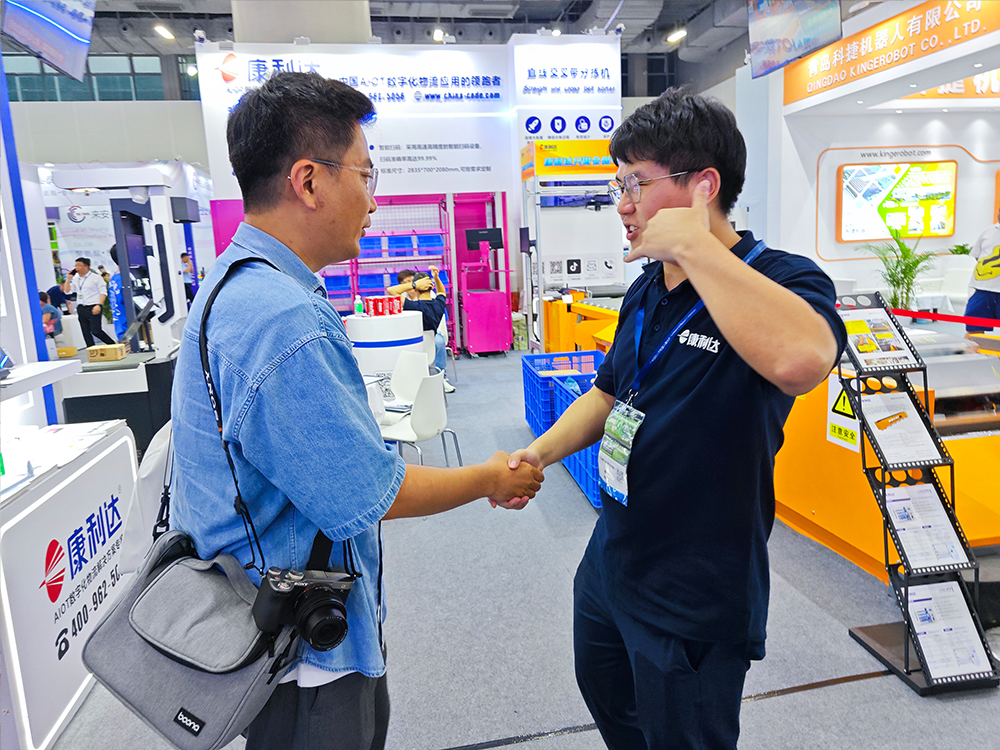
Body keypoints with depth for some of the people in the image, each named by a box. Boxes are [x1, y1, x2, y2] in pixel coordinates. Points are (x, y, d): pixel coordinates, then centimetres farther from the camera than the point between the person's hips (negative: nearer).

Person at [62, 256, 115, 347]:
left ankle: (113, 346, -1)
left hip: (93, 308, -6)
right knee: (86, 332, 3)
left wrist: (99, 305, -17)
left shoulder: (96, 278, 0)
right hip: (81, 308, 6)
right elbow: (67, 291, 15)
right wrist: (68, 278, 6)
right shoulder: (75, 279, 17)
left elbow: (103, 292, -5)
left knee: (96, 331, -15)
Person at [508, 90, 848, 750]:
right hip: (610, 564, 8)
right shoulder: (648, 291, 4)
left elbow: (800, 360, -44)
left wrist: (693, 246, -33)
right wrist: (539, 453, -1)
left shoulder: (785, 281, -19)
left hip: (698, 594, -7)